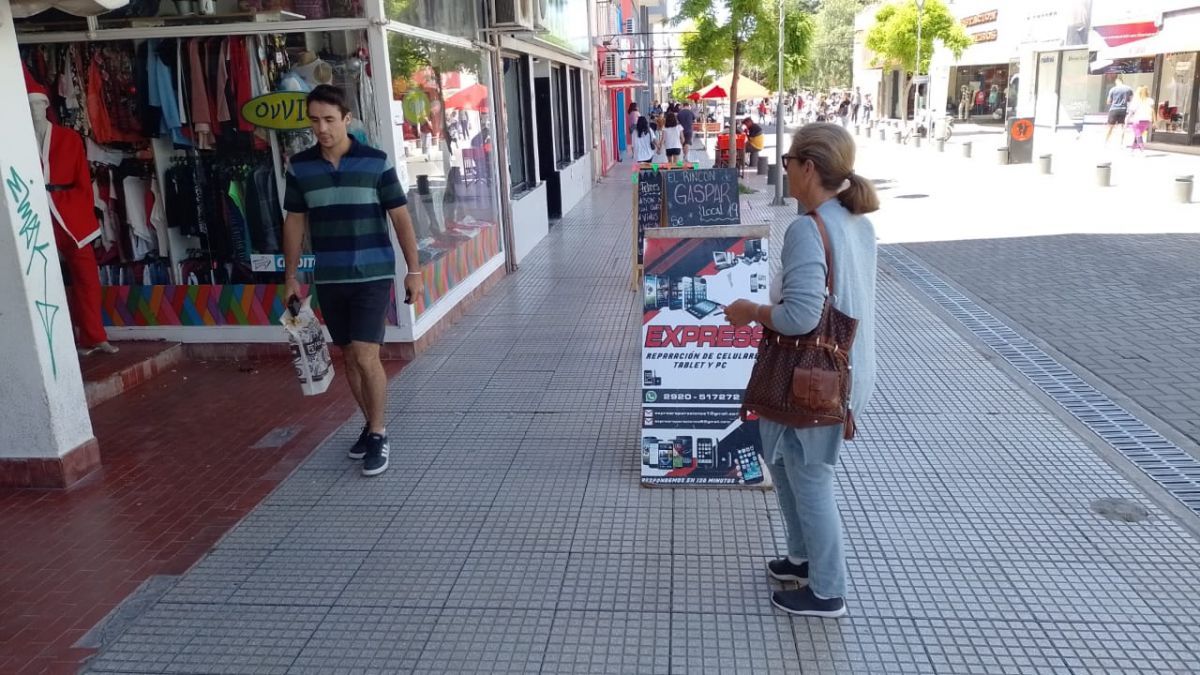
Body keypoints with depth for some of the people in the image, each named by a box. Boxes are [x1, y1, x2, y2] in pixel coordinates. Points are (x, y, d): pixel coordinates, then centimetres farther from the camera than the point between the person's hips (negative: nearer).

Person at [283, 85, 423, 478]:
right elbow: (294, 222, 10)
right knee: (349, 358, 12)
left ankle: (378, 435, 5)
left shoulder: (376, 162, -6)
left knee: (366, 357, -10)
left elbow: (400, 218, -2)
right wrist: (290, 276, 11)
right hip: (328, 280, 4)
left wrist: (414, 270, -4)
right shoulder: (299, 167, 3)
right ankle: (372, 424, 28)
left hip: (372, 276, -4)